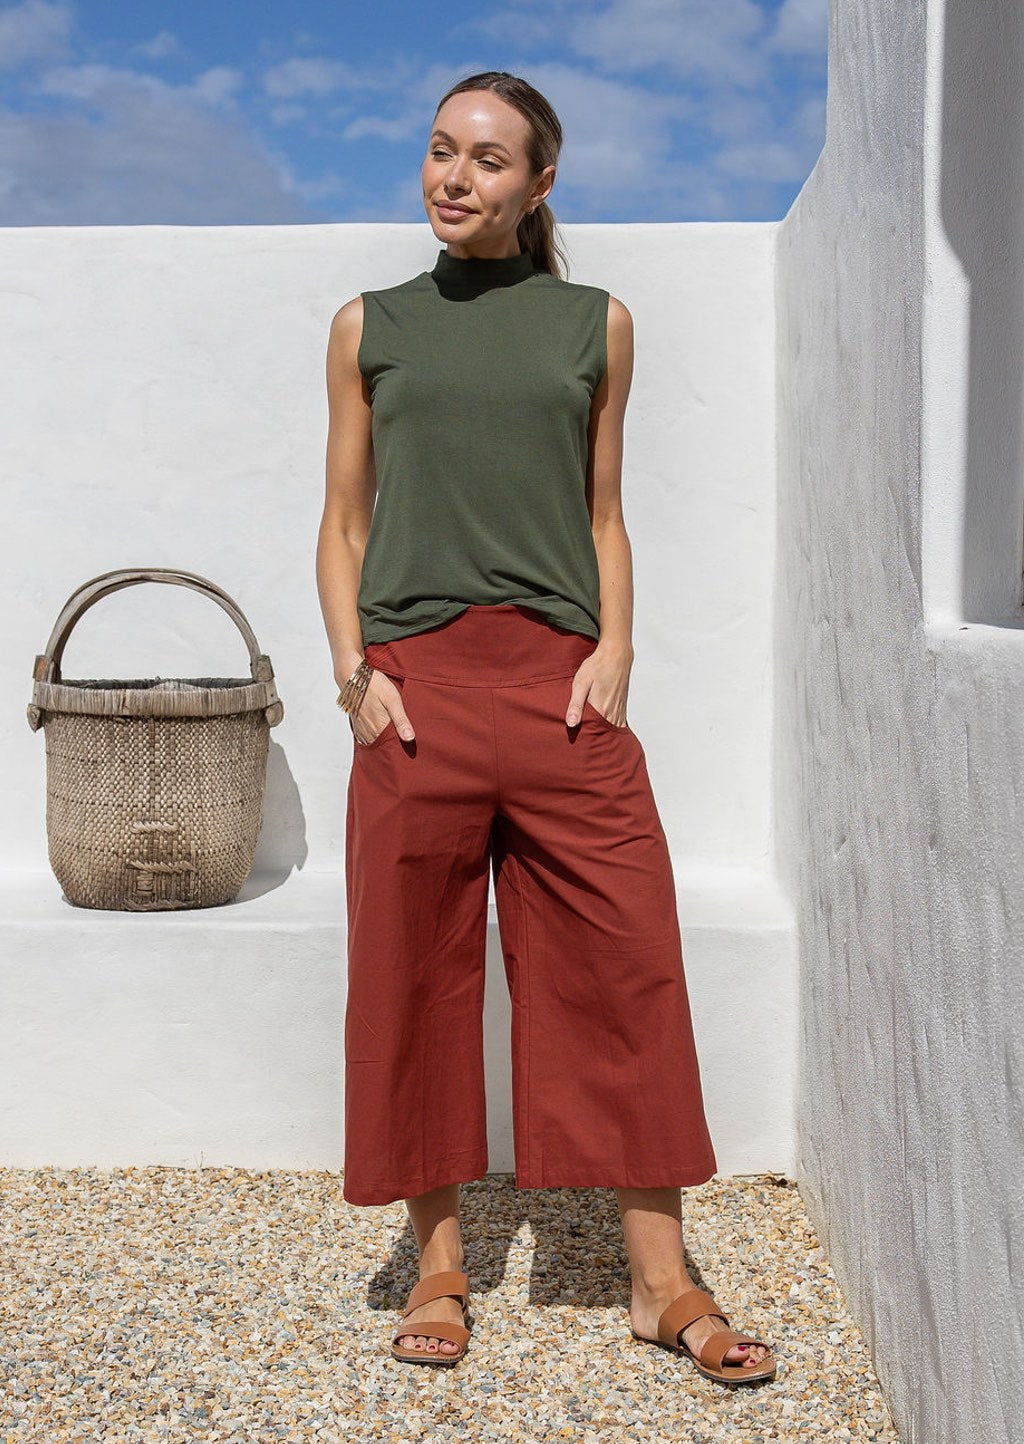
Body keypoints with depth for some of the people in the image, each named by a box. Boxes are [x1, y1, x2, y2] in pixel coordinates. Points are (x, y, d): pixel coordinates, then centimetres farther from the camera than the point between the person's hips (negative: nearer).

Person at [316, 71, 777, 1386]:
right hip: (415, 685, 0)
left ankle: (661, 1281, 10)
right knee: (416, 975, 4)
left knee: (622, 966, -2)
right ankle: (438, 1265, 19)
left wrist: (614, 650, -1)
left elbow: (604, 516, 14)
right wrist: (353, 670, -2)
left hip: (561, 681, 0)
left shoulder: (596, 324, 13)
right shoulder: (369, 328, 13)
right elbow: (345, 522, 12)